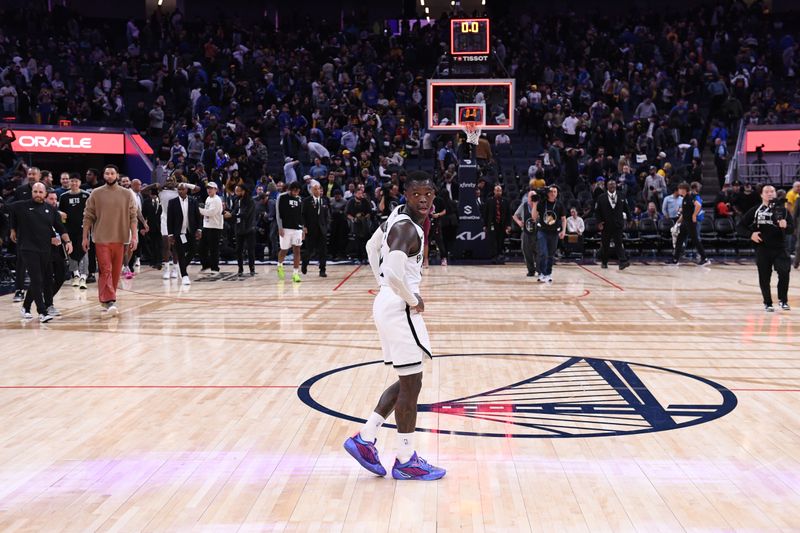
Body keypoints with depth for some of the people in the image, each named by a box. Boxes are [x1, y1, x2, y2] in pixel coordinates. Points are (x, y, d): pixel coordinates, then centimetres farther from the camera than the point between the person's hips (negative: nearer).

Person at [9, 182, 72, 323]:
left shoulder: (51, 209, 8)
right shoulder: (21, 206, -1)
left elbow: (60, 228, 9)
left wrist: (67, 241, -5)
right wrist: (13, 230, 18)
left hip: (45, 250, 5)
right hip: (28, 249, -5)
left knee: (46, 280, 10)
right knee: (37, 280, -12)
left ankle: (26, 307, 28)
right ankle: (42, 312, -12)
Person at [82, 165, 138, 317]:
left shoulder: (127, 194, 4)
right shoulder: (96, 194, 2)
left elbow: (132, 217, 4)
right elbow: (88, 217, 4)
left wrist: (134, 236, -3)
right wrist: (85, 237, 2)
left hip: (119, 239, 2)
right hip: (101, 239, -2)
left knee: (116, 272, 7)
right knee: (105, 270, -10)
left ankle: (107, 302, 19)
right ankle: (109, 302, -16)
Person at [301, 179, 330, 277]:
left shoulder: (324, 201, 8)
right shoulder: (307, 201, -1)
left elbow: (327, 215, 9)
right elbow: (303, 215, -2)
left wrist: (327, 225, -1)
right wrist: (304, 227, -10)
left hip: (322, 229, 2)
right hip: (310, 229, -2)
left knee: (323, 251, -1)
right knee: (309, 250, 5)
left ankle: (322, 270, 5)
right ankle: (304, 263, 33)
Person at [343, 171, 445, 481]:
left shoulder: (398, 215, 9)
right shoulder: (408, 229, -20)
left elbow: (372, 247, 24)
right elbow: (395, 274, -33)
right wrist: (413, 300, -15)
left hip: (388, 304, 10)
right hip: (399, 309, -10)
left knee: (407, 382, 18)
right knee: (411, 384, 1)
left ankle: (364, 439, 20)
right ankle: (405, 461, 13)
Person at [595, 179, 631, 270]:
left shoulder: (621, 198, 6)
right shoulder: (601, 198, 2)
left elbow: (626, 209, 14)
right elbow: (597, 211, 3)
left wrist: (629, 219, 10)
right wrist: (599, 222, -7)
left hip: (618, 225, 0)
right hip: (605, 226, 0)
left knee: (619, 243, -11)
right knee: (605, 245, 9)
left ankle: (623, 262, -19)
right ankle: (604, 262, 23)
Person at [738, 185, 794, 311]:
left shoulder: (782, 210, 4)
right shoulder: (755, 211, 3)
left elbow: (791, 229, 0)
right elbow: (740, 226, 6)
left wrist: (785, 226, -23)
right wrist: (750, 234, -10)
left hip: (779, 248, 0)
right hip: (762, 249, 0)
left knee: (784, 273, -15)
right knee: (764, 278, 4)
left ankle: (783, 300, 3)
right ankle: (768, 303, 19)